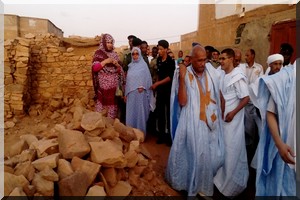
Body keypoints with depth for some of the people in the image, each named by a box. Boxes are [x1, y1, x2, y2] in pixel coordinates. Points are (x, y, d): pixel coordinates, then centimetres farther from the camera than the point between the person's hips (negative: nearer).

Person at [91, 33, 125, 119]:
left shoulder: (114, 54, 14)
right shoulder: (98, 53, 1)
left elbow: (120, 68, 13)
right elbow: (94, 68, -9)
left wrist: (116, 64, -8)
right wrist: (105, 61, -17)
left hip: (114, 84, 4)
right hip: (103, 84, -4)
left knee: (113, 103, 6)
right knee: (102, 102, -7)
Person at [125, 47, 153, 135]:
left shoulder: (143, 65, 0)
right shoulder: (130, 66, 12)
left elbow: (147, 78, -4)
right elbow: (128, 80, 13)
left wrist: (142, 86, -19)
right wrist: (126, 93, 10)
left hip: (140, 93, -4)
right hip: (131, 93, 4)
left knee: (140, 112, 1)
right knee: (130, 112, 7)